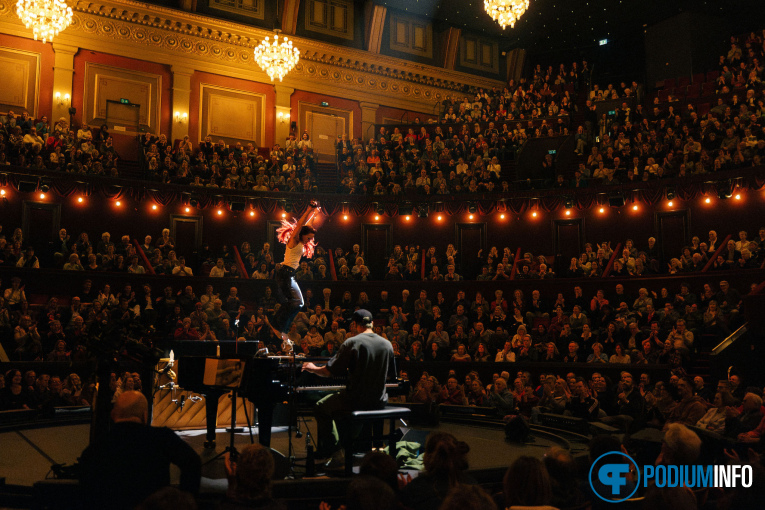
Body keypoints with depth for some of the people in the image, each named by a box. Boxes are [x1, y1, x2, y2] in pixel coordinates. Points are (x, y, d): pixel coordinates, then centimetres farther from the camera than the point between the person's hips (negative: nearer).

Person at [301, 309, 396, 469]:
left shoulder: (352, 343, -14)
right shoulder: (387, 344, 2)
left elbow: (330, 371, -12)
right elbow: (391, 375, 14)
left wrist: (312, 368, 8)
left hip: (356, 400, -6)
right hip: (379, 401, 6)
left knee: (321, 407, 19)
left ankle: (336, 454, 14)